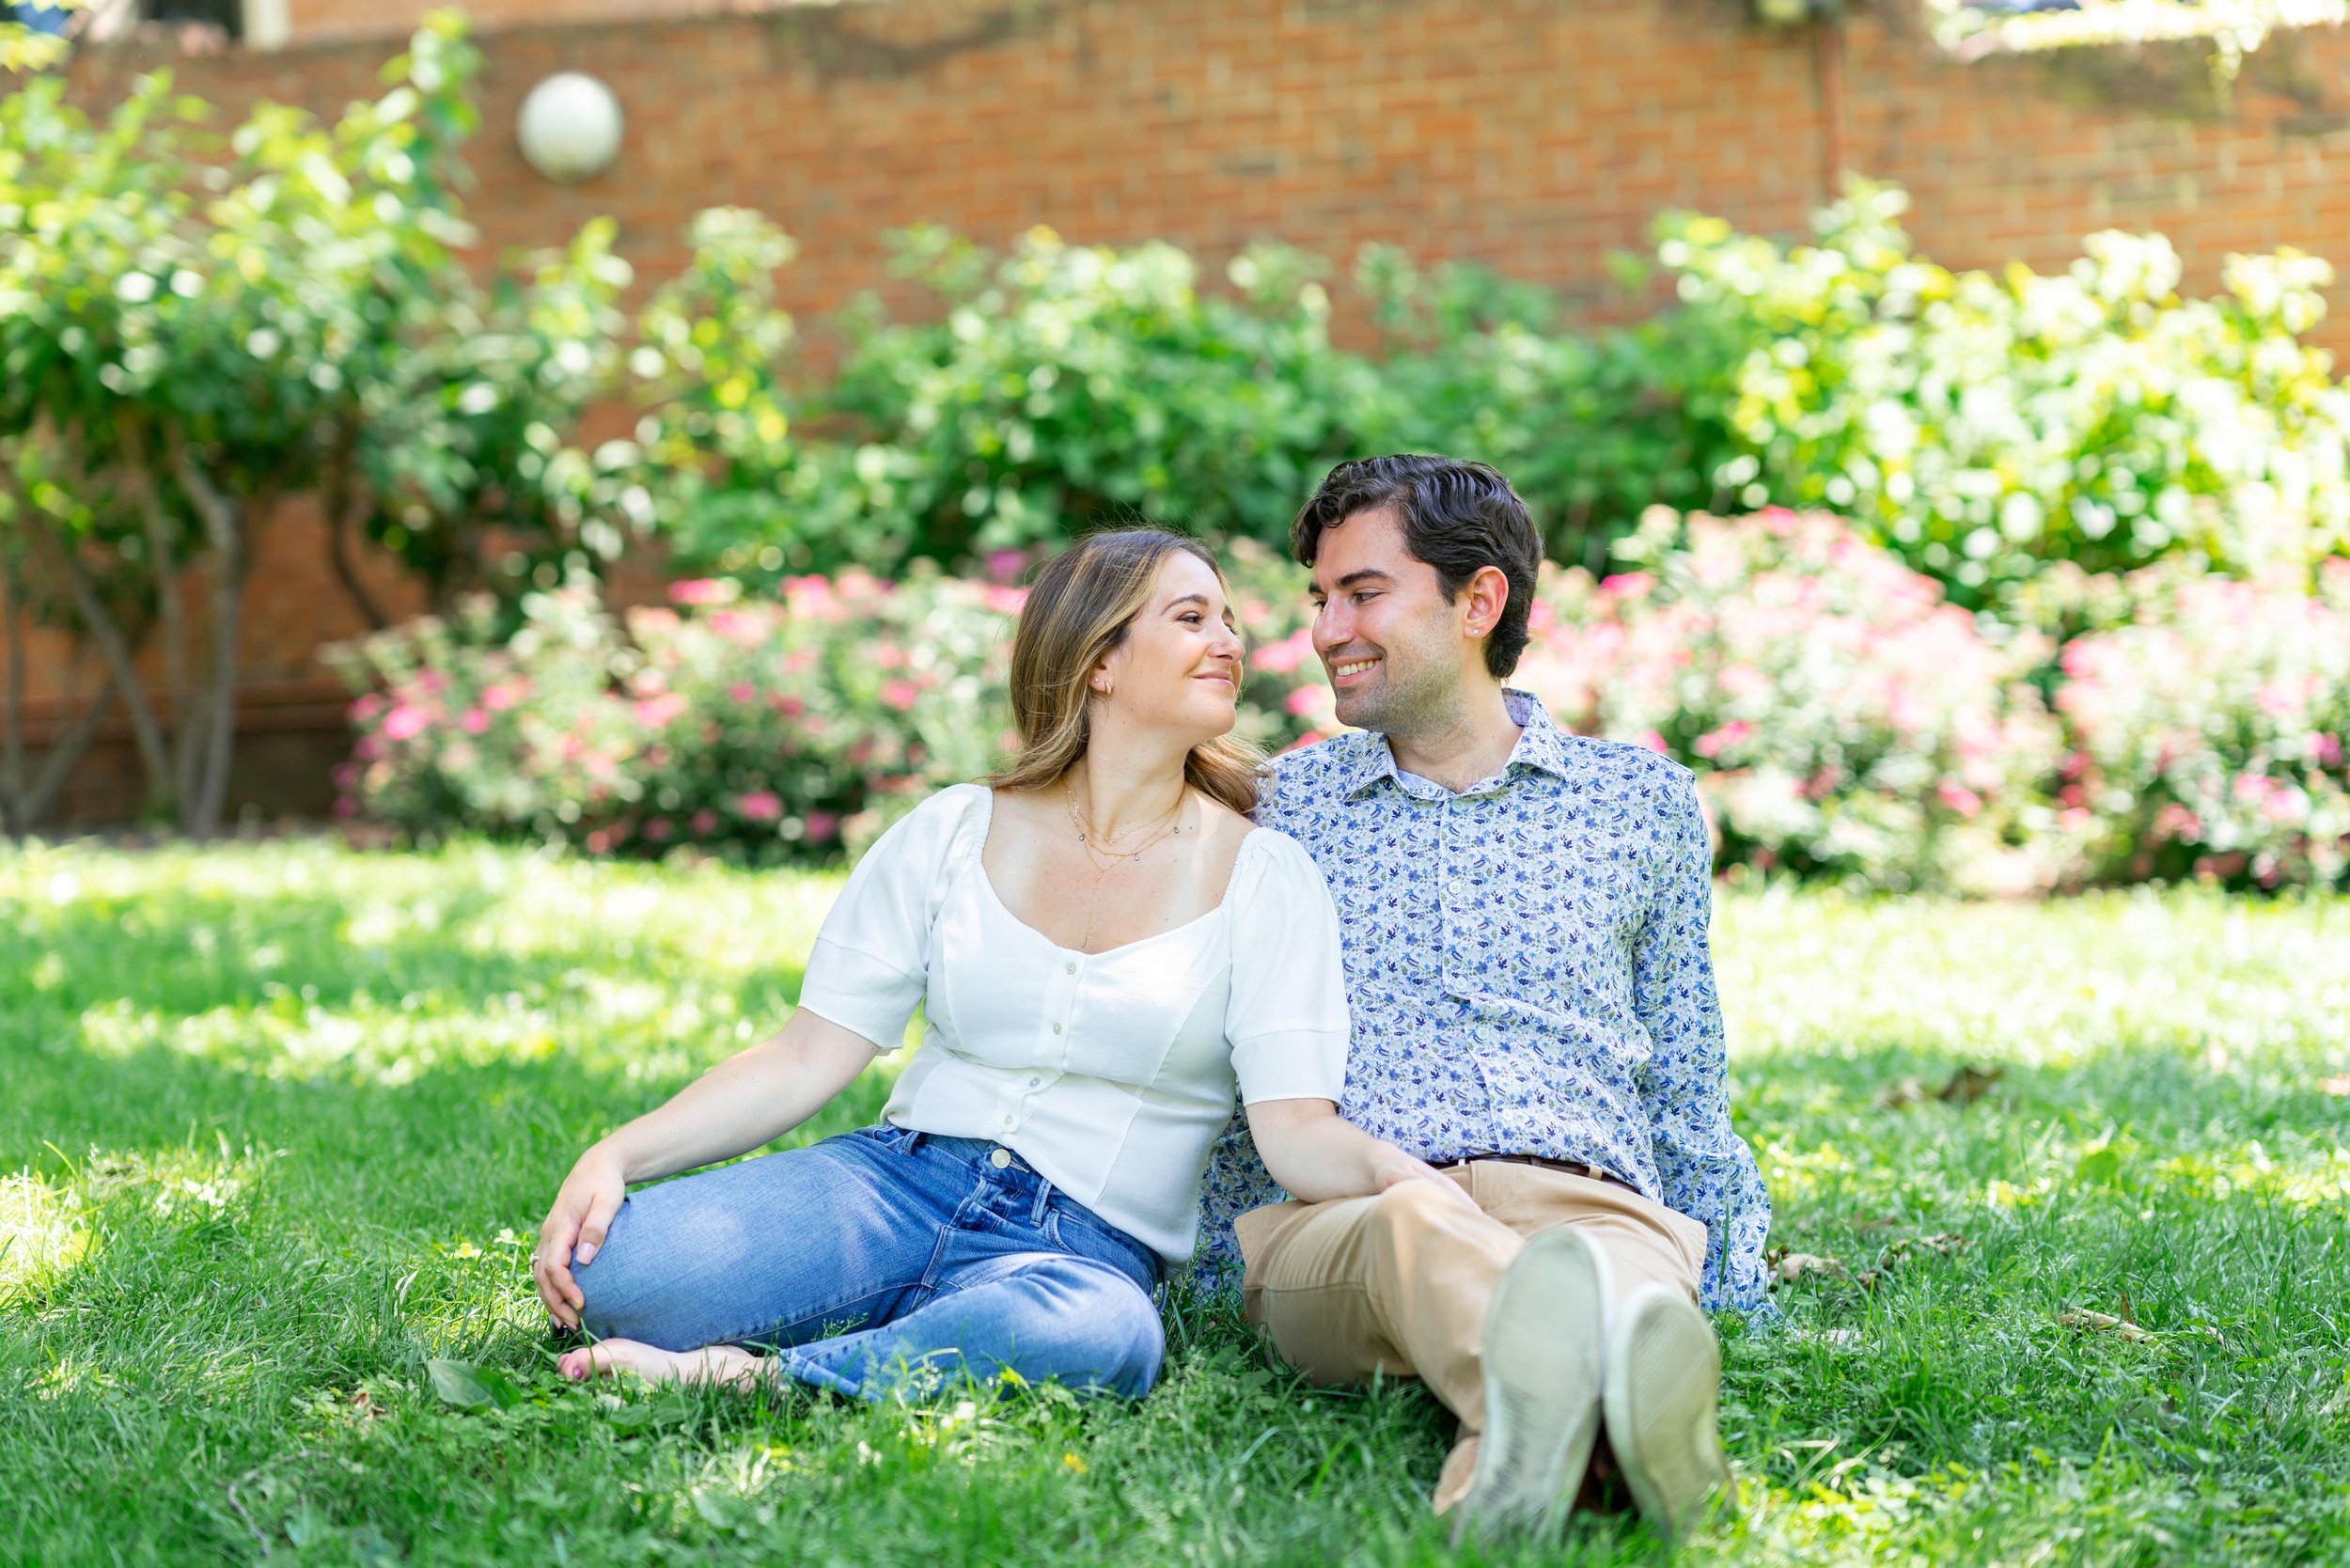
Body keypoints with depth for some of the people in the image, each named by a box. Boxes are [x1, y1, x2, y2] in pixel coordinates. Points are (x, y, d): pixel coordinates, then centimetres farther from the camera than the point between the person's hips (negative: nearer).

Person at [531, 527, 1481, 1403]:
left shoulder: (1262, 879, 5)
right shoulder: (953, 834, 8)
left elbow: (1295, 1125, -5)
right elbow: (806, 1059, 4)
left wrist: (1390, 1170, -30)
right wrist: (618, 1155, -11)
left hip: (1089, 1246, -1)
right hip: (901, 1182, 1)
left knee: (1102, 1334, -40)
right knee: (619, 1271, -26)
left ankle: (756, 1375, -23)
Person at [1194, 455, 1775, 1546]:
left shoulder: (1643, 802, 20)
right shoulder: (1290, 803, 20)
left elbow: (1684, 1082, 24)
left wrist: (1735, 1291, 17)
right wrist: (1219, 1272, 21)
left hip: (1591, 1199, 1)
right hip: (1335, 1218, -1)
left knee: (1638, 1274, -38)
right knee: (1417, 1231, -40)